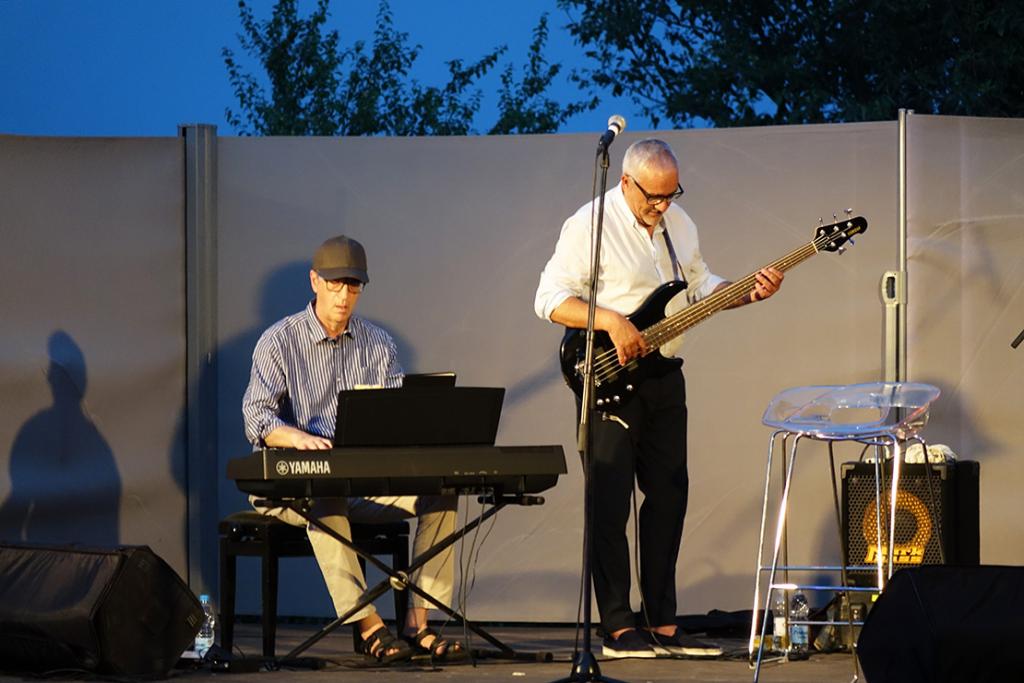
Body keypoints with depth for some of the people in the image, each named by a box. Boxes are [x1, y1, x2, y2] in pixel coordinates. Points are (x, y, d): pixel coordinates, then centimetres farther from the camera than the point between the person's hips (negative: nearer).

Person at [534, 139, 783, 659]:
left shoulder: (678, 224, 10)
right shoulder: (590, 225, -13)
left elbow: (699, 286, 19)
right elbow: (550, 299, -16)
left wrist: (750, 292, 2)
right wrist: (611, 322, -27)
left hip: (662, 376, 7)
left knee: (669, 495, 8)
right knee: (610, 501, -6)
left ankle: (661, 624, 14)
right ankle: (619, 629, -3)